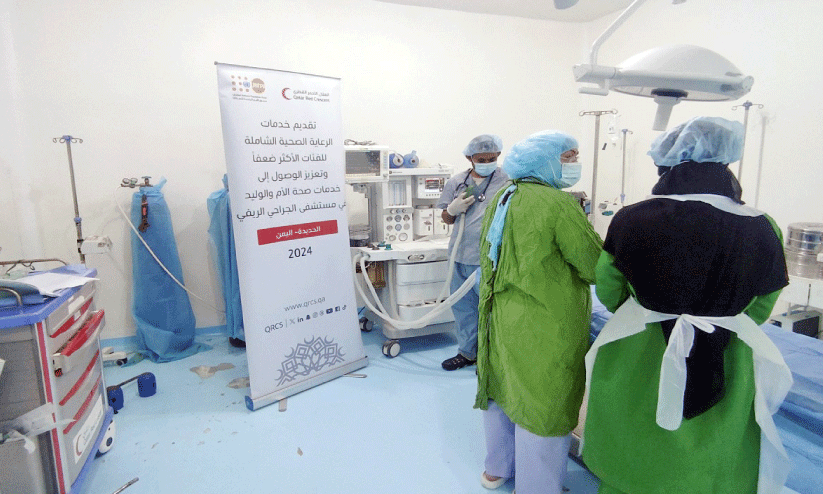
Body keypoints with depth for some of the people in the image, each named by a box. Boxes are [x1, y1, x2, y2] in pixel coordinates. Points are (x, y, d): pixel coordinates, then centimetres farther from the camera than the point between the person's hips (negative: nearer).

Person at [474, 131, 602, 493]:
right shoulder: (559, 203, -19)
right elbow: (596, 267, -15)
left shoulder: (501, 198, 6)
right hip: (546, 328, -8)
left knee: (504, 391, 22)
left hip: (501, 317, 8)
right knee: (544, 405, 8)